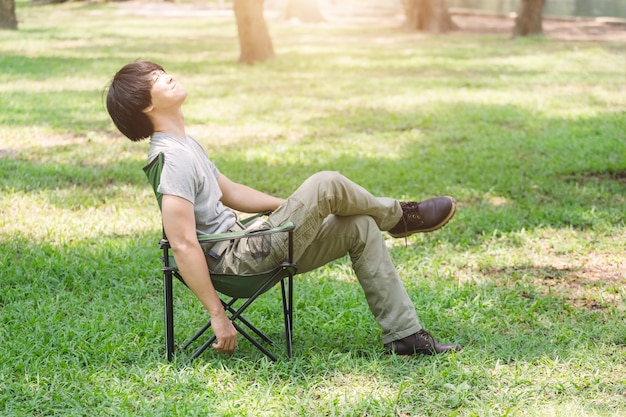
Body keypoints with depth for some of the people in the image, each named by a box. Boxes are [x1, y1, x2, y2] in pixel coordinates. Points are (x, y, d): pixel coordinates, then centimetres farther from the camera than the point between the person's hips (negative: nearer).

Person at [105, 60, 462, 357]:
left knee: (361, 228, 6)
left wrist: (302, 207, 19)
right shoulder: (173, 158, -21)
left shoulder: (185, 144, 12)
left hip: (243, 243, 10)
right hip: (239, 260, -10)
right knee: (327, 184, -16)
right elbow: (183, 244, -26)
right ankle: (397, 216, 15)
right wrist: (218, 315, -25)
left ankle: (405, 334, 9)